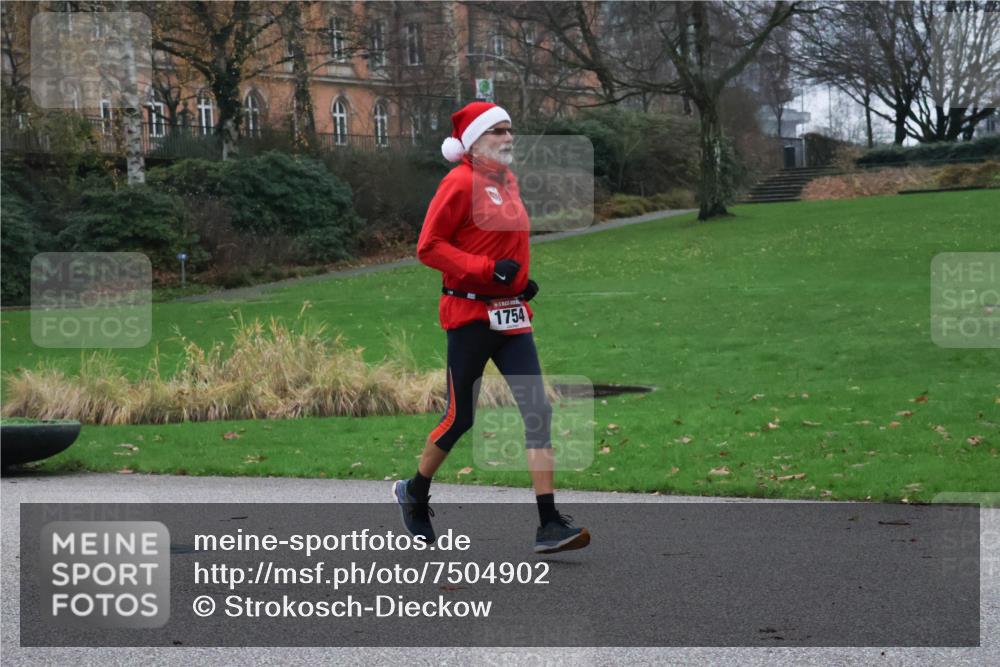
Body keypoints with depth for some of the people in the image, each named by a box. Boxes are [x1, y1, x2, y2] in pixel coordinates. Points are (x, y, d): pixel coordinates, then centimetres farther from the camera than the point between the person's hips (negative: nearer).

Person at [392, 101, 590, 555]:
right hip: (469, 312, -7)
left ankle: (549, 525, -8)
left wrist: (522, 282, 12)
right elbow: (428, 247, -14)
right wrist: (488, 269, -21)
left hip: (511, 315, 7)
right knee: (460, 416, 3)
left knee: (537, 410, -6)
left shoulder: (507, 181, 14)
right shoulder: (461, 182, -10)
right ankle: (413, 493, 30)